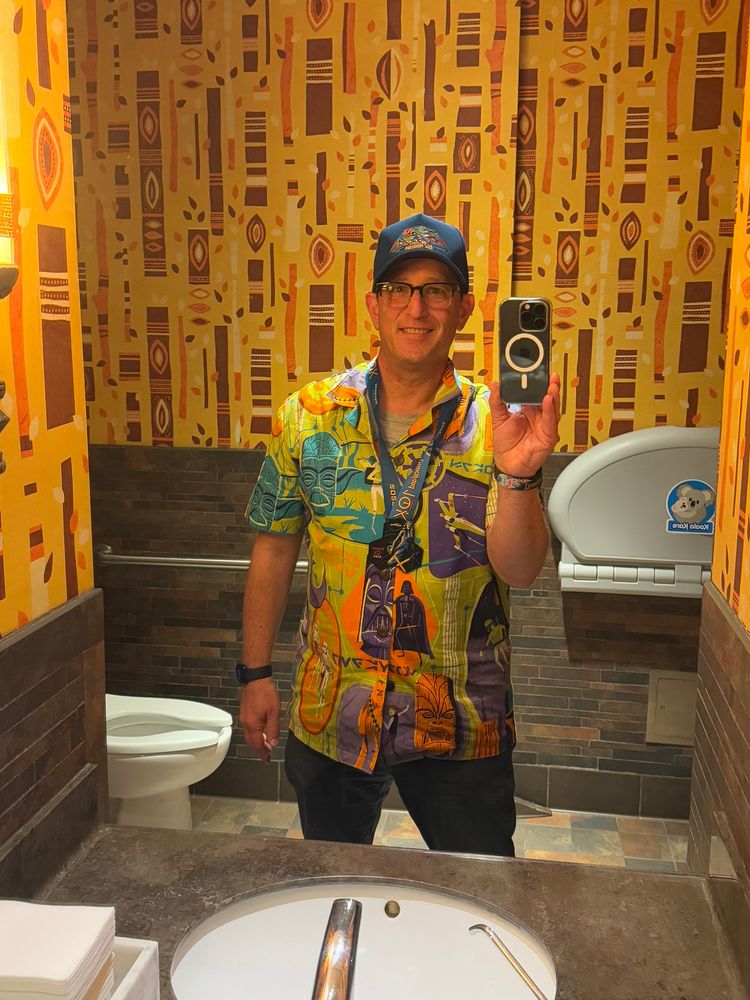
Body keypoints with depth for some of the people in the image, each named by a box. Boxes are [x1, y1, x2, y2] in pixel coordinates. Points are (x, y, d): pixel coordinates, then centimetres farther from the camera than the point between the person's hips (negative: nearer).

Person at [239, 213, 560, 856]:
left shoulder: (493, 425, -8)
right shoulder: (310, 416, -4)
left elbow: (519, 571, -16)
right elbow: (275, 547, 2)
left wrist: (517, 473, -34)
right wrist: (256, 673, 4)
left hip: (462, 725, -1)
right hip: (331, 715, 2)